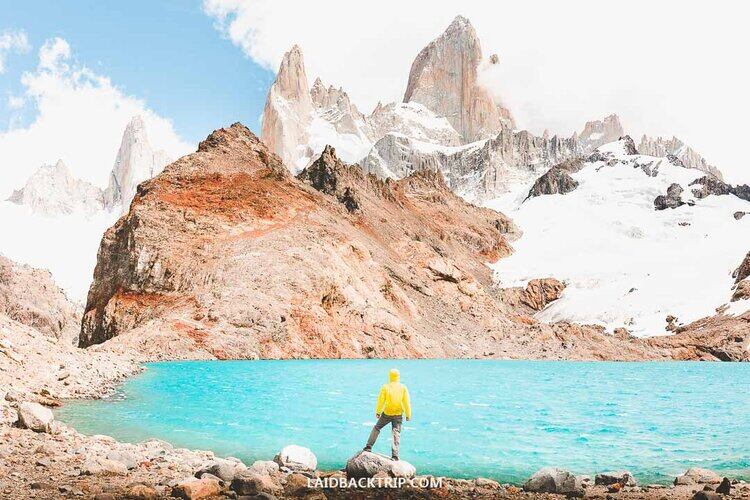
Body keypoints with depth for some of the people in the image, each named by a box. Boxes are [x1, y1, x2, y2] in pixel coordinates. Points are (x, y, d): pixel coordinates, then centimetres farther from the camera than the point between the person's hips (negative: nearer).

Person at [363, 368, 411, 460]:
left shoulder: (385, 387, -7)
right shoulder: (403, 387, -4)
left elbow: (381, 401, -4)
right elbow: (406, 402, -4)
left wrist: (378, 412, 10)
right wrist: (408, 415, 5)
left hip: (387, 413, 0)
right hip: (398, 415, 0)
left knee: (376, 428, 18)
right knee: (396, 434, 3)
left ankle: (368, 447, 17)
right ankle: (395, 455, -5)